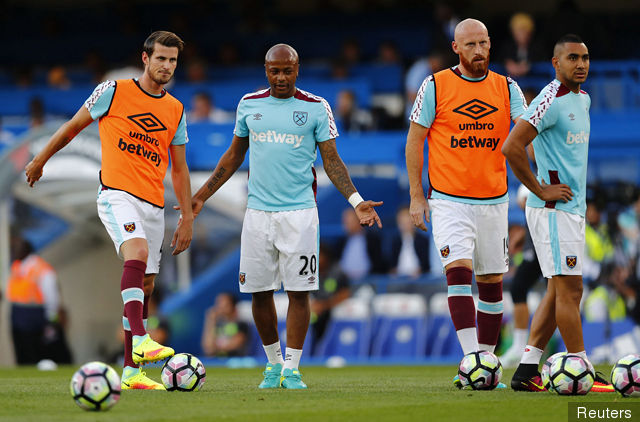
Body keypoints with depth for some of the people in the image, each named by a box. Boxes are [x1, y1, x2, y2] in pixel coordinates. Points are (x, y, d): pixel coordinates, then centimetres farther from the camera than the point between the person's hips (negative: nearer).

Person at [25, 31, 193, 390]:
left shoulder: (176, 111, 12)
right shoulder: (114, 92, -1)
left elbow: (179, 169, 16)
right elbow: (73, 127, 11)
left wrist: (188, 218, 11)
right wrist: (40, 160, 18)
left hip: (154, 205, 6)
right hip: (117, 194, -5)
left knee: (145, 285, 4)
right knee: (137, 253, -31)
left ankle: (132, 371, 9)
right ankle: (140, 341, -42)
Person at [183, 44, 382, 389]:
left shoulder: (316, 108, 1)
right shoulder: (249, 105, 8)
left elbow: (331, 160, 4)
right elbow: (234, 156, 19)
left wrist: (356, 200, -7)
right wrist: (201, 196, 17)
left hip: (299, 211, -2)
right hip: (258, 210, 2)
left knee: (298, 291, -5)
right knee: (259, 291, 3)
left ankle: (292, 369, 2)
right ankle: (273, 362, 19)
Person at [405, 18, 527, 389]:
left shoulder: (506, 88, 6)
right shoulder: (436, 86, -1)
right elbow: (414, 140, 3)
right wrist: (417, 197, 0)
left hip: (493, 201, 3)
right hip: (449, 201, -3)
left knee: (492, 282, 7)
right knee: (458, 270, -20)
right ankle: (471, 357, -26)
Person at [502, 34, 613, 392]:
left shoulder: (583, 99, 14)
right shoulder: (551, 101, -15)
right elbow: (512, 147, -22)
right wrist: (541, 190, -17)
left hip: (573, 208, 9)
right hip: (555, 209, -9)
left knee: (559, 292, 9)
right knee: (570, 289, -8)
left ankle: (527, 370, 11)